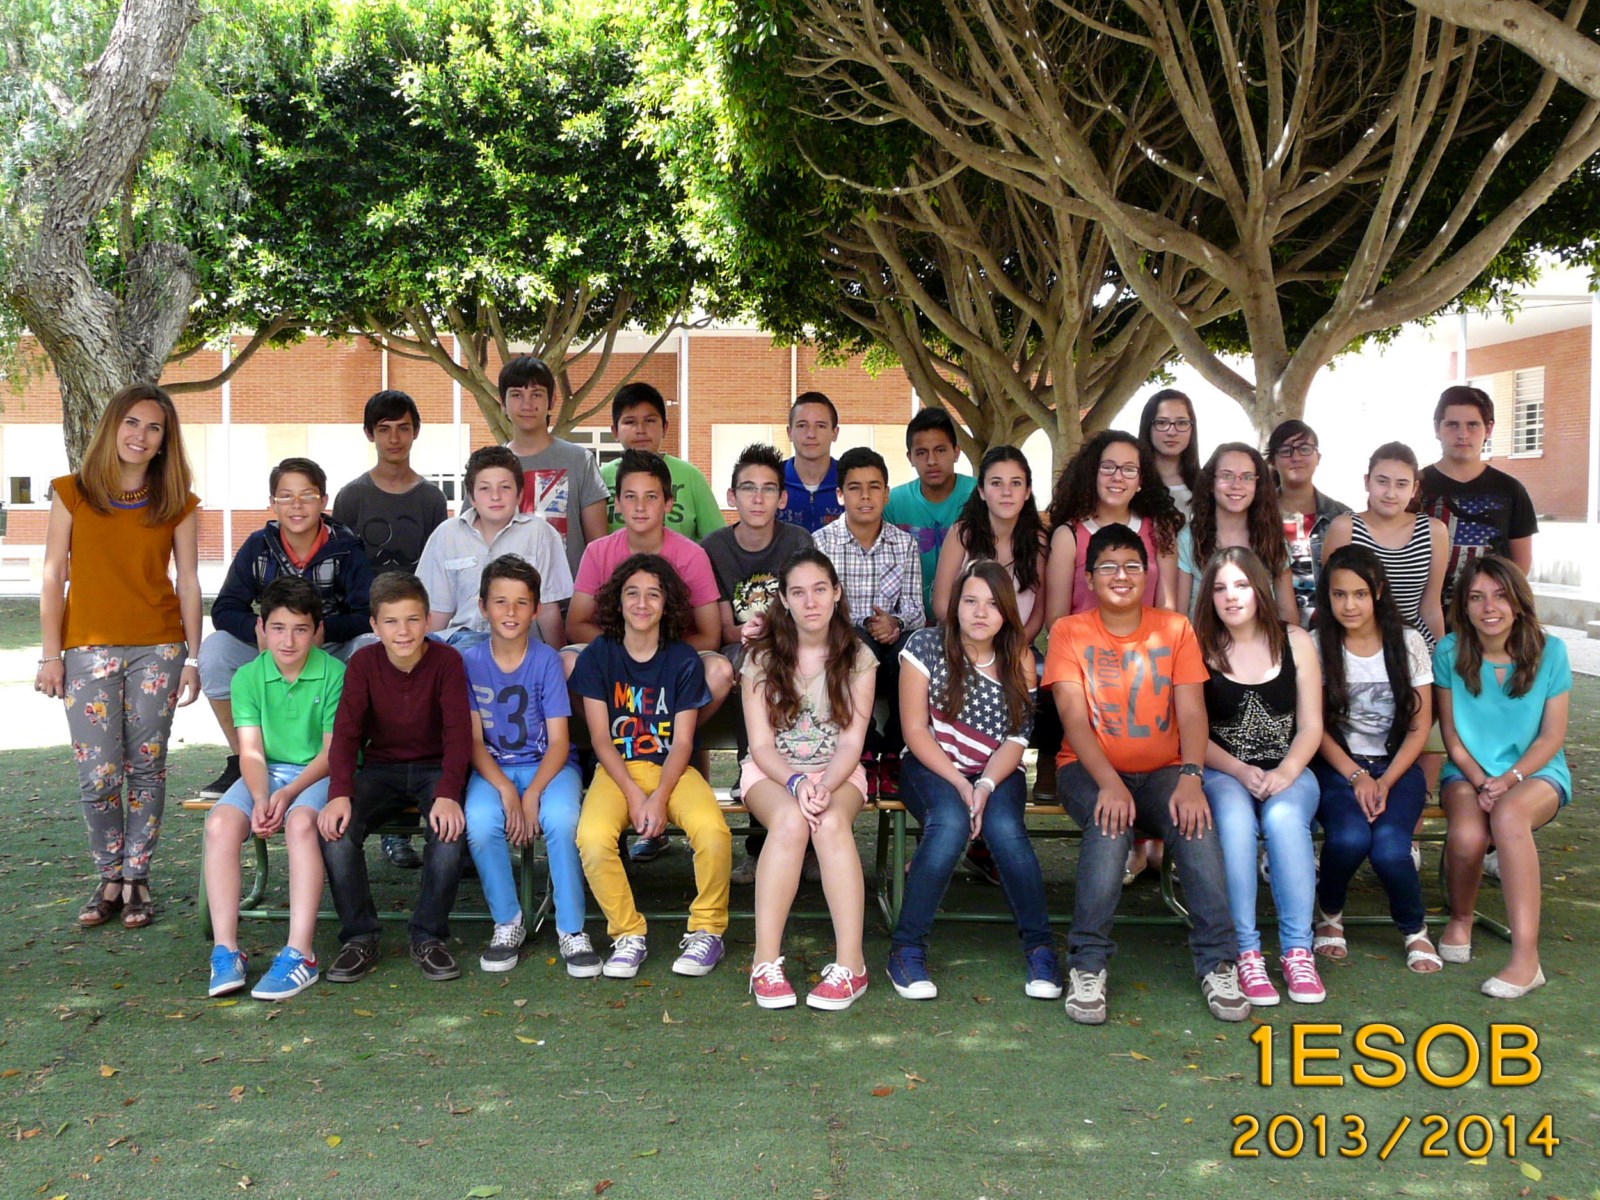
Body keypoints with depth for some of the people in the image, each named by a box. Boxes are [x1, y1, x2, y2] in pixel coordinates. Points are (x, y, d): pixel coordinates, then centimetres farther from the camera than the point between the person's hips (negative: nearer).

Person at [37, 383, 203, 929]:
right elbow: (53, 576, 2)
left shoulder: (178, 503, 4)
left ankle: (137, 878, 17)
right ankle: (110, 877, 17)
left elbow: (188, 582, 4)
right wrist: (51, 654, -3)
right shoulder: (72, 493, 2)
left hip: (157, 647, 1)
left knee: (146, 766, 4)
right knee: (98, 774, -3)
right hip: (88, 647, 0)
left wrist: (193, 658, 1)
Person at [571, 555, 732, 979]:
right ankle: (629, 936, -9)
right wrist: (633, 794, -15)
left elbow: (682, 742, -2)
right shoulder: (598, 656, 1)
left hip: (673, 769, 0)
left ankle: (707, 930, -6)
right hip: (617, 769, 0)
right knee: (592, 838, -31)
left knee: (712, 832, -30)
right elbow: (600, 738, -2)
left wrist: (659, 797, -17)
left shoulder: (684, 660, 1)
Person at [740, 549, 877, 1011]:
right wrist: (797, 782, -25)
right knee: (791, 820, -35)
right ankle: (766, 963, -33)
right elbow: (761, 744, -5)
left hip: (838, 771, 1)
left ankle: (850, 964, -34)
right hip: (772, 771, 0)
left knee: (831, 822, -35)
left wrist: (825, 785, -25)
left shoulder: (858, 658, 1)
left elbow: (852, 741, -5)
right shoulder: (761, 658, -1)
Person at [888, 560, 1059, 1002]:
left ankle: (1040, 945, -13)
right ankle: (906, 947, -23)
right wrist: (959, 784, -18)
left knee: (1004, 827, -31)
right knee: (951, 822, -34)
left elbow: (1016, 740, -2)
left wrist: (984, 786, -20)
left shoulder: (1019, 660, 3)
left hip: (997, 774, 2)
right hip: (930, 768, -2)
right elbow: (915, 729, -8)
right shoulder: (926, 645, -5)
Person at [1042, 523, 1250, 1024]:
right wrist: (1109, 782, -27)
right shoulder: (1069, 632, 1)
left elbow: (1191, 712, -5)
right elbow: (1074, 718, -11)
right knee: (1111, 824, -34)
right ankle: (1087, 964, -26)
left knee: (1195, 823, -29)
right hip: (1089, 769, -1)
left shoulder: (1174, 629, 6)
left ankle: (1218, 962, -19)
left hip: (1162, 771, 2)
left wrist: (1190, 779, -24)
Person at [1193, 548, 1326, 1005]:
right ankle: (1245, 952, -26)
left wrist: (1284, 773, -14)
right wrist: (1241, 771, -16)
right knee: (1234, 821, -34)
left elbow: (1311, 726, 4)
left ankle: (1297, 950, -24)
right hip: (1223, 773, -1)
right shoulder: (1200, 647, 1)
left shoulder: (1295, 641, 6)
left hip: (1287, 773, 1)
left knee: (1283, 817, -33)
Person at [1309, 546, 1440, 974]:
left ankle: (1414, 929, 3)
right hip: (1338, 766, 0)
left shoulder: (1408, 643, 2)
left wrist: (1384, 783, -11)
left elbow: (1419, 727, 1)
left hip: (1397, 766, 0)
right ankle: (1329, 916, 0)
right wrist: (1357, 777, -14)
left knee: (1389, 849, -28)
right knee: (1349, 837, -31)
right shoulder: (1318, 646, -1)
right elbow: (1317, 727, -1)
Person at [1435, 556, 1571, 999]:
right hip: (1468, 771, 1)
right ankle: (1460, 919, 1)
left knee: (1509, 814, -37)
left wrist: (1510, 779, -17)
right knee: (1467, 835, -33)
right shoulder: (1450, 652, -4)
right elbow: (1451, 734, 1)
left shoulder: (1550, 652, -6)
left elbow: (1552, 736, -3)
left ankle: (1526, 957, -37)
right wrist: (1480, 783, -14)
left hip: (1536, 770, -1)